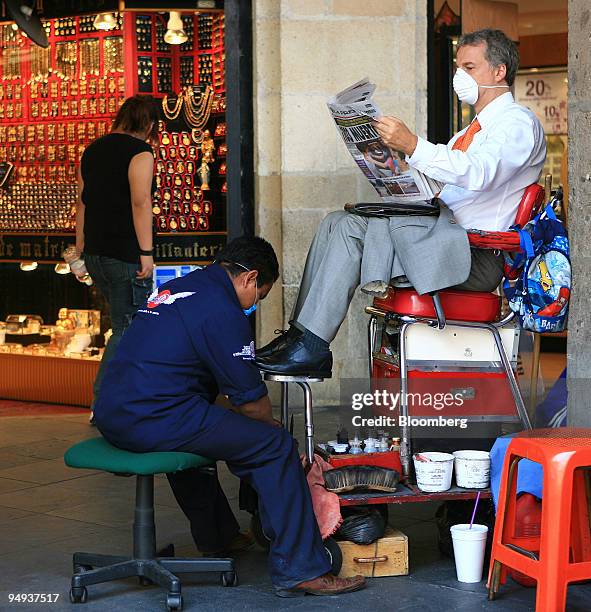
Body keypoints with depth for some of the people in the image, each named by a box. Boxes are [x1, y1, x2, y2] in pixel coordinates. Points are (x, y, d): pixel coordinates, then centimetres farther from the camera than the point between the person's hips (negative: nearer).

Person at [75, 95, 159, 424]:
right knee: (127, 329, -2)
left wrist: (80, 250, 21)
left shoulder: (93, 150, 14)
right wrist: (146, 252, -20)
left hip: (95, 252, 8)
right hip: (125, 255, -8)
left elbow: (83, 203, 17)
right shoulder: (140, 152, -9)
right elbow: (140, 202, -19)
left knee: (128, 321, 18)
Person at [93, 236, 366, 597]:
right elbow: (251, 398, -4)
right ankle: (299, 570, -2)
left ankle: (218, 539, 49)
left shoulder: (179, 287, 21)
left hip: (112, 415, 10)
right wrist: (272, 428, 18)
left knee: (192, 432, 40)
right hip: (156, 419, -10)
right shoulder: (222, 310, -9)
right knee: (276, 447, -4)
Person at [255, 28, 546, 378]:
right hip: (441, 241, 9)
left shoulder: (518, 123, -3)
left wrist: (413, 146, -34)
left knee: (387, 217, -28)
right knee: (340, 223, -3)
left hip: (478, 256, -9)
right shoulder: (473, 130, 27)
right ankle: (303, 337, -13)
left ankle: (312, 347, -28)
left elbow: (479, 173, -24)